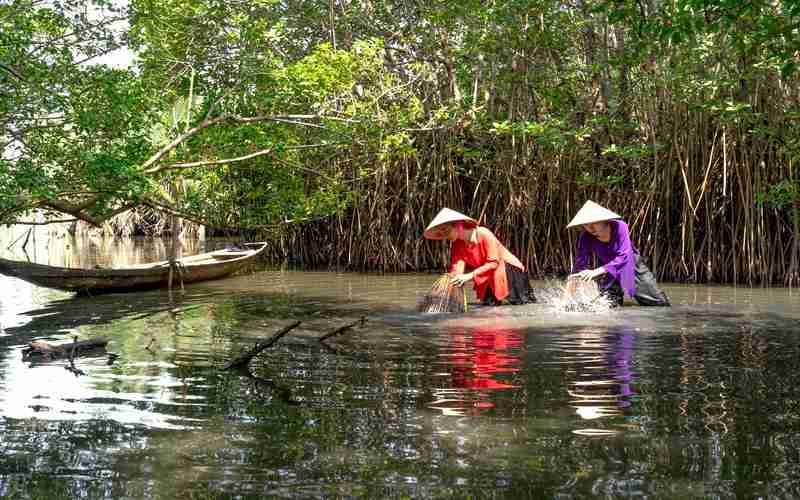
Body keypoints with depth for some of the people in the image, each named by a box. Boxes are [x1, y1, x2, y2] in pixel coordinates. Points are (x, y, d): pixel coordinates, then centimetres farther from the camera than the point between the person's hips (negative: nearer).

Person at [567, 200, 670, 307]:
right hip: (609, 272, 2)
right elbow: (580, 263, -22)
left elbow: (623, 256, -39)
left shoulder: (619, 226, -31)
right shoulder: (586, 238, -22)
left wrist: (597, 271, -50)